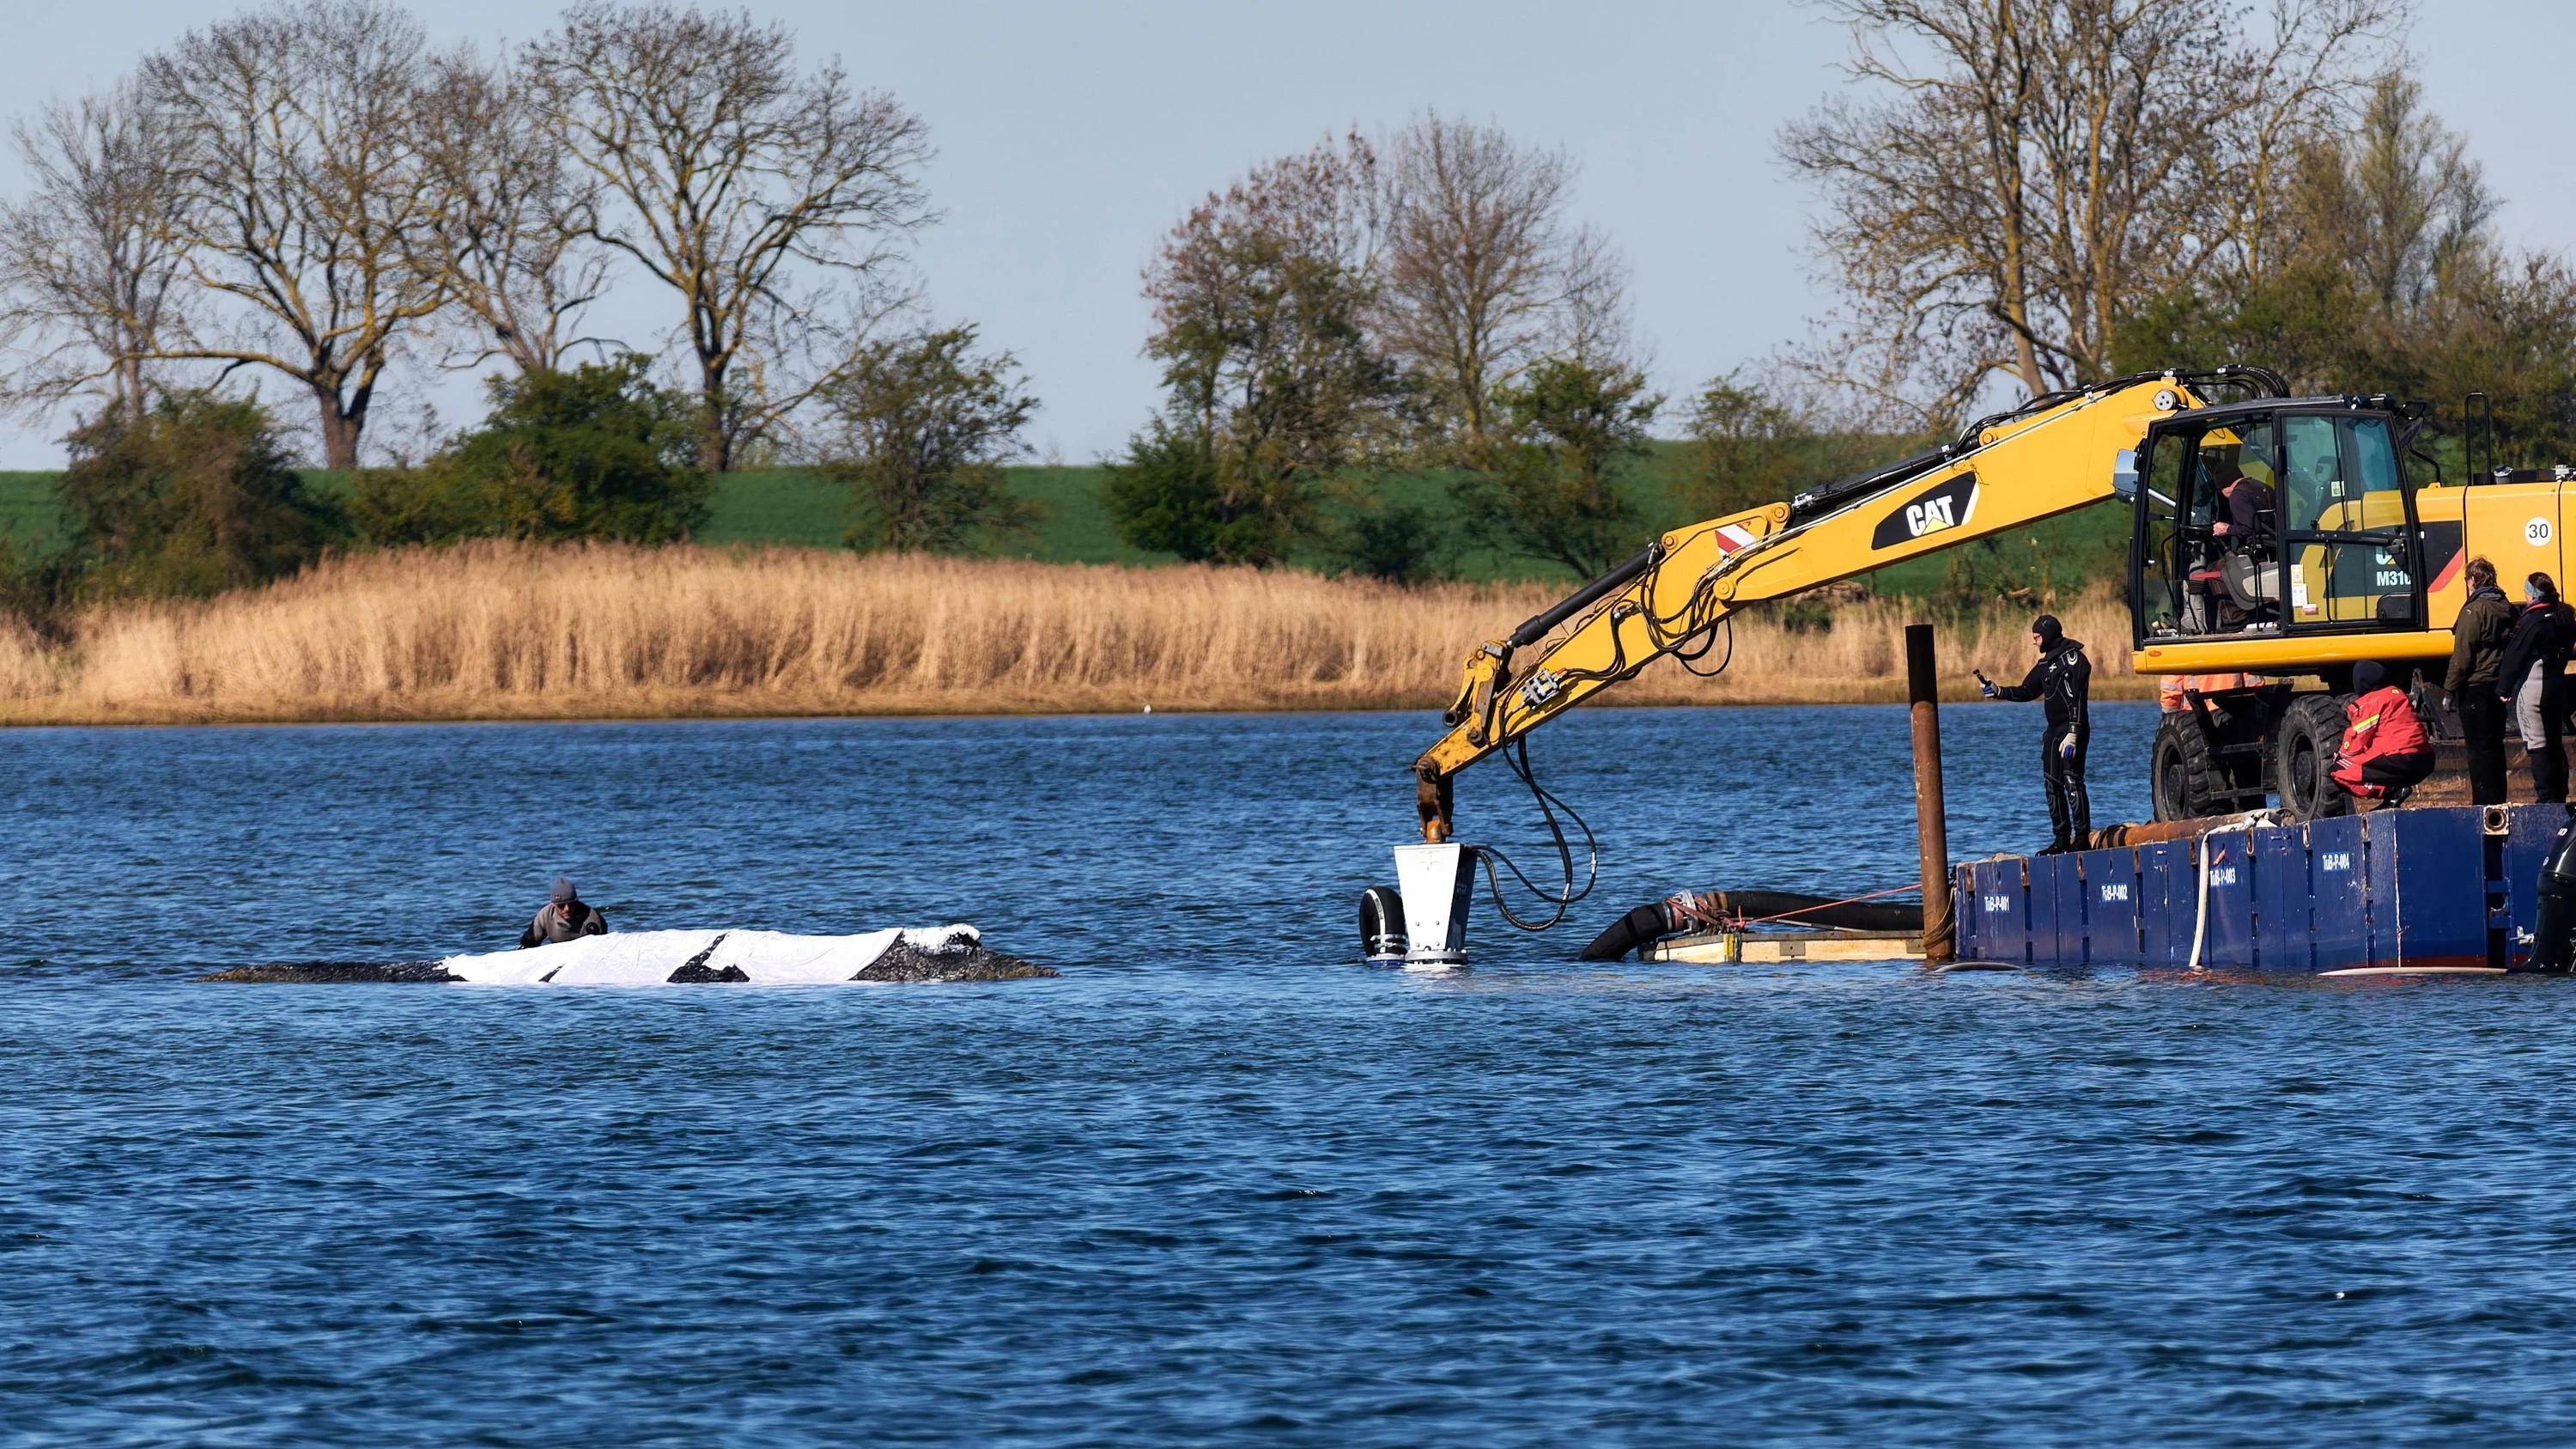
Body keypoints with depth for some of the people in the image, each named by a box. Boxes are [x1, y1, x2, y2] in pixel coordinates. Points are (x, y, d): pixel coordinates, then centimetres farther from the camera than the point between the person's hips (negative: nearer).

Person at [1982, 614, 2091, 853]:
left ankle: (2083, 838, -13)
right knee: (2052, 785, 7)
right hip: (2053, 732, 9)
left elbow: (2076, 699, -17)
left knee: (2072, 781, -13)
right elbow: (2027, 691, 22)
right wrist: (1999, 692, 8)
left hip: (2072, 729, -9)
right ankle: (2062, 838, 11)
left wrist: (2073, 734, -23)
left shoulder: (2072, 658, -10)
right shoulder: (2046, 664, 17)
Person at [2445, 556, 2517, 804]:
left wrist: (2450, 690, -10)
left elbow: (2462, 656, -16)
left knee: (2479, 749, -6)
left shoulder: (2474, 611, -14)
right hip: (2500, 688, 8)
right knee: (2495, 745, 14)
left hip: (2476, 688, -8)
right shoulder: (2507, 609, 9)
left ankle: (2485, 803, -8)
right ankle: (2498, 800, 17)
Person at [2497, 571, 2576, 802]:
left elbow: (2514, 657, -15)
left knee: (2538, 746, -6)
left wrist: (2503, 690, -8)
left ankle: (2546, 798, -7)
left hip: (2533, 691, -9)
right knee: (2554, 745, 15)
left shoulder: (2532, 621, -17)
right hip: (2557, 687, 9)